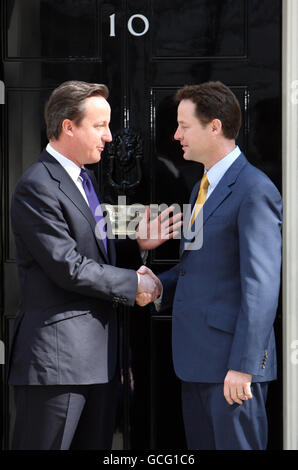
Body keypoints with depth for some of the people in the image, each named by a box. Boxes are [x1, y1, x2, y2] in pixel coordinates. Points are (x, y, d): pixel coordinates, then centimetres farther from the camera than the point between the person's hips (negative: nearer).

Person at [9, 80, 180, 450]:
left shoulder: (84, 179, 17)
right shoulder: (37, 187, -15)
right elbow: (69, 268, -19)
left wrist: (137, 244, 5)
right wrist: (134, 283, -11)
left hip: (99, 351, 10)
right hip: (55, 356, -10)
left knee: (96, 444, 14)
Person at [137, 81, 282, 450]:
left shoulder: (254, 190, -13)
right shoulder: (203, 187, 17)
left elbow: (261, 286, -18)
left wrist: (243, 365, -21)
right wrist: (160, 285, 3)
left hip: (231, 362, -9)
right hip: (196, 359, 9)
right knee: (200, 446, 14)